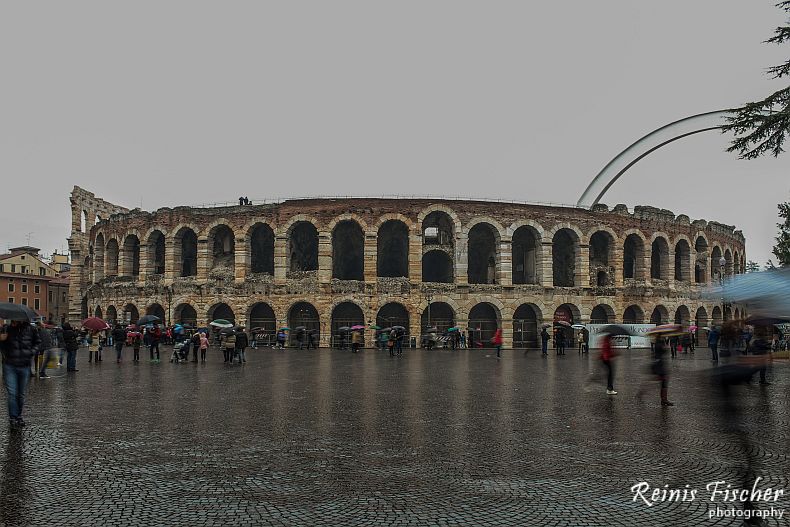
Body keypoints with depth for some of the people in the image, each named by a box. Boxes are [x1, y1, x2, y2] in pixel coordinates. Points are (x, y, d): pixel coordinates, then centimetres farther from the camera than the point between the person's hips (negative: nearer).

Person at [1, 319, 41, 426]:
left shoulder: (31, 330, -3)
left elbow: (38, 343, 12)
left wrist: (31, 352, -3)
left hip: (25, 366, 1)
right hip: (9, 366, -1)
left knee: (21, 394, 11)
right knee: (12, 393, -5)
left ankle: (19, 416, 25)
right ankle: (13, 417, 5)